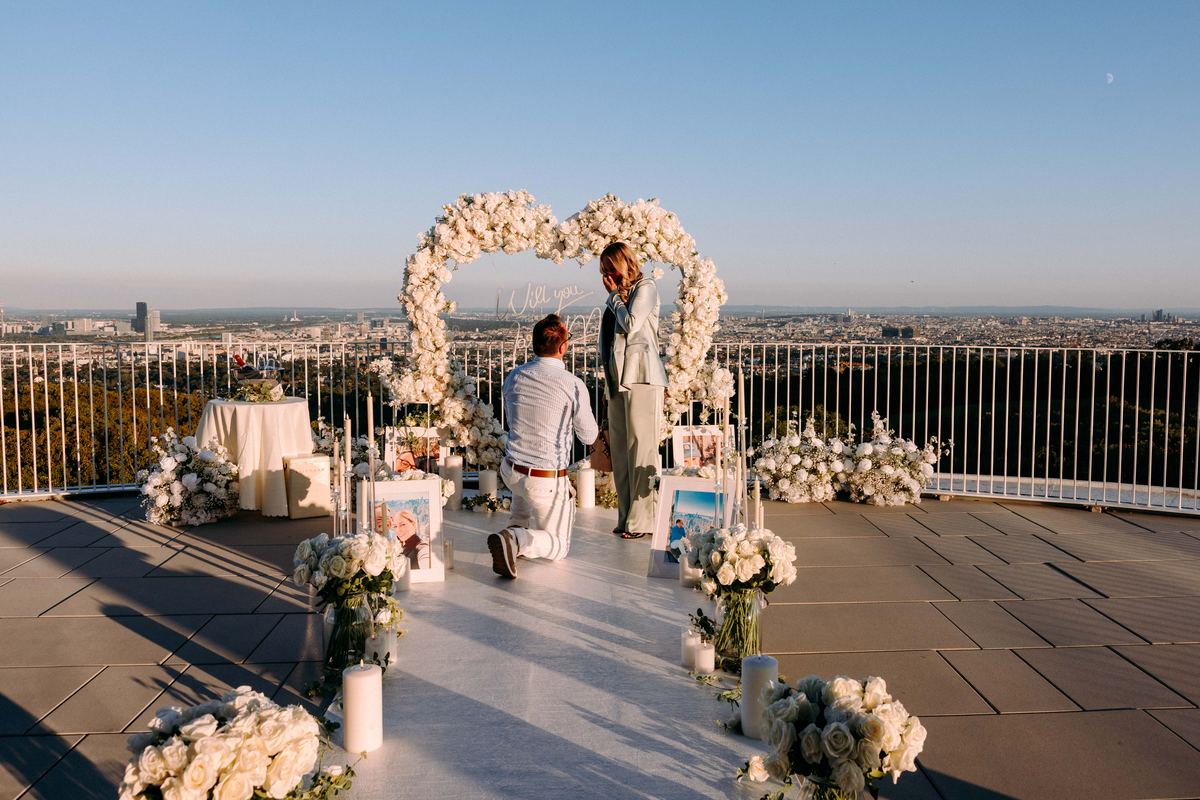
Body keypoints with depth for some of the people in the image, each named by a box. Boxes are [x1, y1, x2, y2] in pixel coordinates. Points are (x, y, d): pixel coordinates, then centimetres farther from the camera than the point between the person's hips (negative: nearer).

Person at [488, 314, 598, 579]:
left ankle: (517, 525, 21)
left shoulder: (513, 377, -1)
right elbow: (589, 436, -2)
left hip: (510, 470, 6)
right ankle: (516, 541, -19)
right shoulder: (574, 386, -17)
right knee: (558, 548, 11)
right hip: (548, 480, -6)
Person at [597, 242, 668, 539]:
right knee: (619, 450, 7)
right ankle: (626, 517, 12)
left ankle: (642, 520, -6)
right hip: (618, 380, 8)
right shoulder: (619, 295, 22)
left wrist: (615, 294, 1)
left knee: (641, 448, -8)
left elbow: (631, 323, -12)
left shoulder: (645, 287, 2)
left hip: (641, 378, -8)